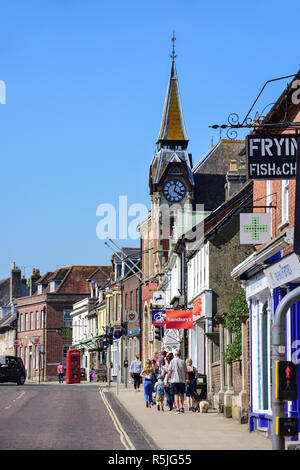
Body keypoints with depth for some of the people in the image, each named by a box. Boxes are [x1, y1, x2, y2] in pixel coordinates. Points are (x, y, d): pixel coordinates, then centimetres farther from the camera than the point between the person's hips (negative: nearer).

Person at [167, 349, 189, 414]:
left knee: (176, 394, 0)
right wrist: (187, 379, 18)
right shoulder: (183, 361, 1)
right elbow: (186, 372, 2)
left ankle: (177, 408, -5)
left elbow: (169, 372, -6)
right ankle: (181, 407, 13)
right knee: (182, 394, 17)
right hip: (182, 380, 2)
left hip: (174, 380, -1)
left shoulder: (172, 361, -2)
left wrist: (169, 376, 16)